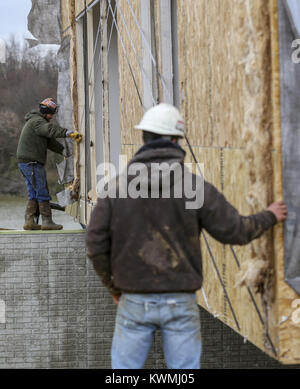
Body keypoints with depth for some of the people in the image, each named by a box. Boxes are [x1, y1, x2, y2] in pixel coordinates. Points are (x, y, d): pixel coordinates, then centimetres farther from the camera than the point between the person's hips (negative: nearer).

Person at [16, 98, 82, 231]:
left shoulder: (35, 121, 23)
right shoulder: (36, 121, -11)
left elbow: (50, 141, 23)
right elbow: (50, 129, -31)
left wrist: (64, 150, 14)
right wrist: (69, 133, -43)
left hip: (26, 164, 10)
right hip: (32, 163, -10)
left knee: (33, 194, 11)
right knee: (42, 193, -7)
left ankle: (29, 221, 9)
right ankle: (47, 222, -5)